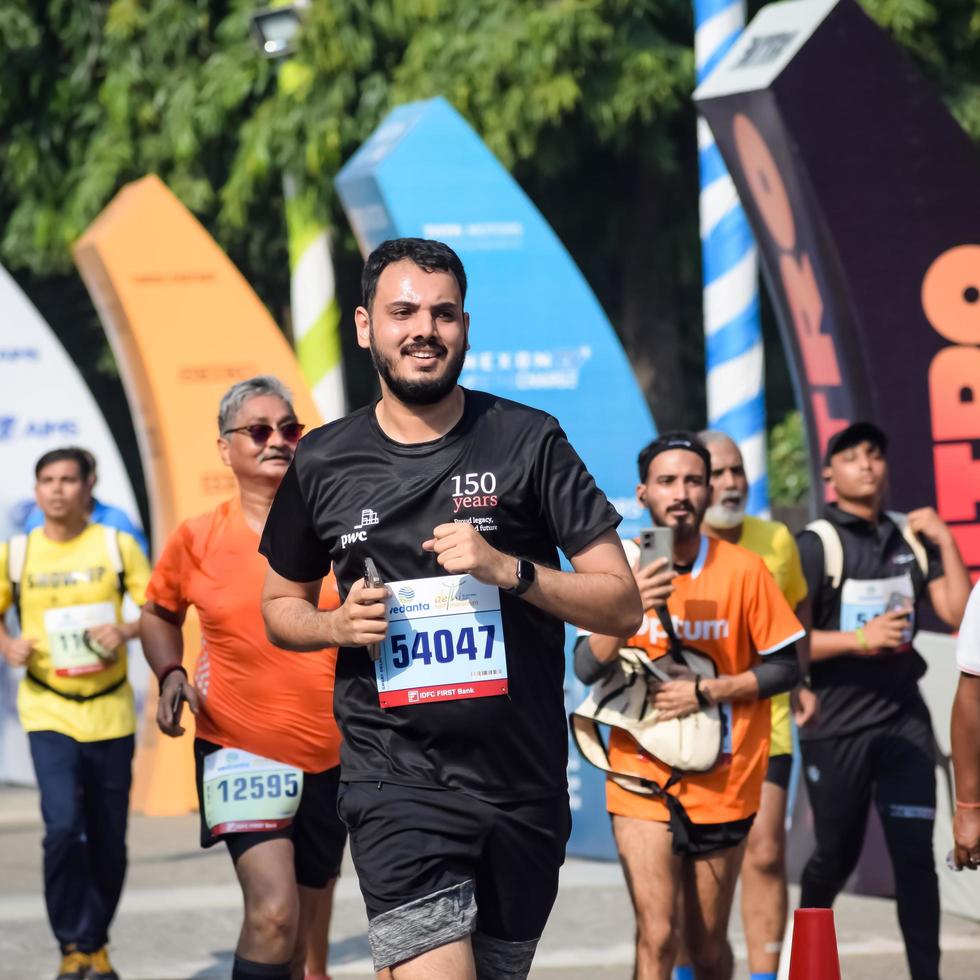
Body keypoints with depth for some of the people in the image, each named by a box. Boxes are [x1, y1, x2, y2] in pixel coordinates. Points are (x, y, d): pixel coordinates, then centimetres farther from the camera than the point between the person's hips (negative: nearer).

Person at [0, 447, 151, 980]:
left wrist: (126, 631, -19)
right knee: (63, 826, -17)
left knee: (108, 840, 6)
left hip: (110, 712, 1)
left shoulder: (117, 546, 1)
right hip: (48, 713, -1)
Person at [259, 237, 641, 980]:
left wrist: (509, 570, -17)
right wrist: (339, 624, -4)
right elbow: (281, 607, 18)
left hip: (524, 782, 1)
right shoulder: (323, 464, 3)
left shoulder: (529, 442, -1)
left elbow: (622, 605, -1)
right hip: (397, 781, -1)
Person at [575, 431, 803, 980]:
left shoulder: (743, 571, -5)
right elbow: (587, 669, -11)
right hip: (643, 782, 0)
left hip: (722, 785, 0)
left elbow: (786, 668, -2)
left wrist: (705, 692, -14)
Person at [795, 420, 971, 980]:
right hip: (838, 724, -3)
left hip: (903, 716, 3)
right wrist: (860, 640, -21)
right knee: (837, 855, 10)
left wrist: (945, 542, -6)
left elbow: (959, 614, 0)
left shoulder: (911, 537, 7)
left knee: (916, 854, -5)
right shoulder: (817, 545, -7)